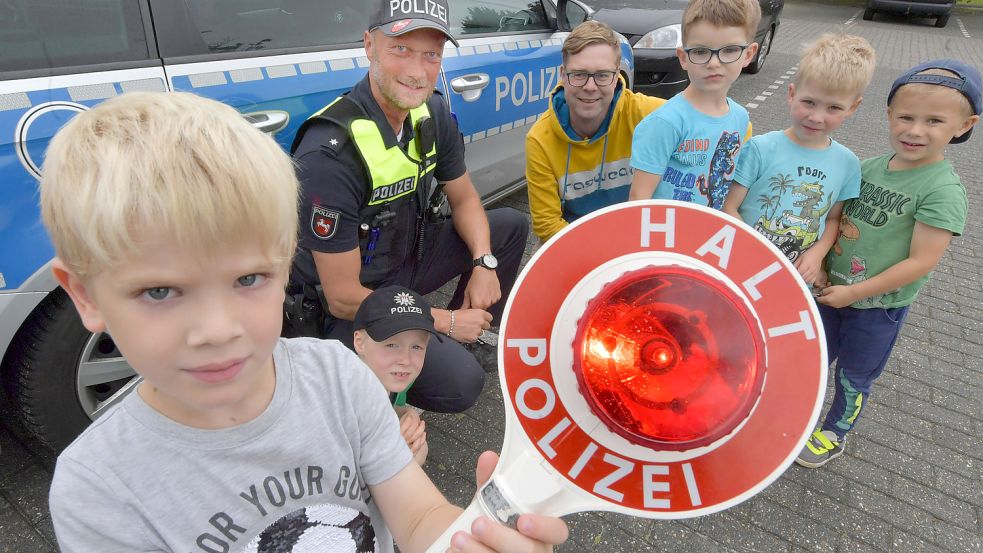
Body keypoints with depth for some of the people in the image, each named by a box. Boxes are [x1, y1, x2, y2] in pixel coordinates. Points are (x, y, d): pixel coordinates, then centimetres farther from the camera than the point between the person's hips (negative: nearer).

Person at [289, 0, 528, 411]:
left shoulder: (431, 113, -7)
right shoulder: (330, 150, -30)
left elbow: (463, 198, 8)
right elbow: (343, 297, -25)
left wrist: (484, 262, -11)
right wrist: (445, 320, -17)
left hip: (408, 257, 8)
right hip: (353, 304, -7)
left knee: (511, 225, 6)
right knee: (460, 382, -26)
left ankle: (469, 338, 16)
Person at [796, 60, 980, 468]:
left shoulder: (943, 191, -21)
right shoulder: (870, 167, -4)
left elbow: (921, 262, -22)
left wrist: (855, 292, -20)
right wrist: (838, 223, -13)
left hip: (878, 306, -5)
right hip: (831, 289, 5)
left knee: (854, 375, 16)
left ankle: (835, 433, 40)